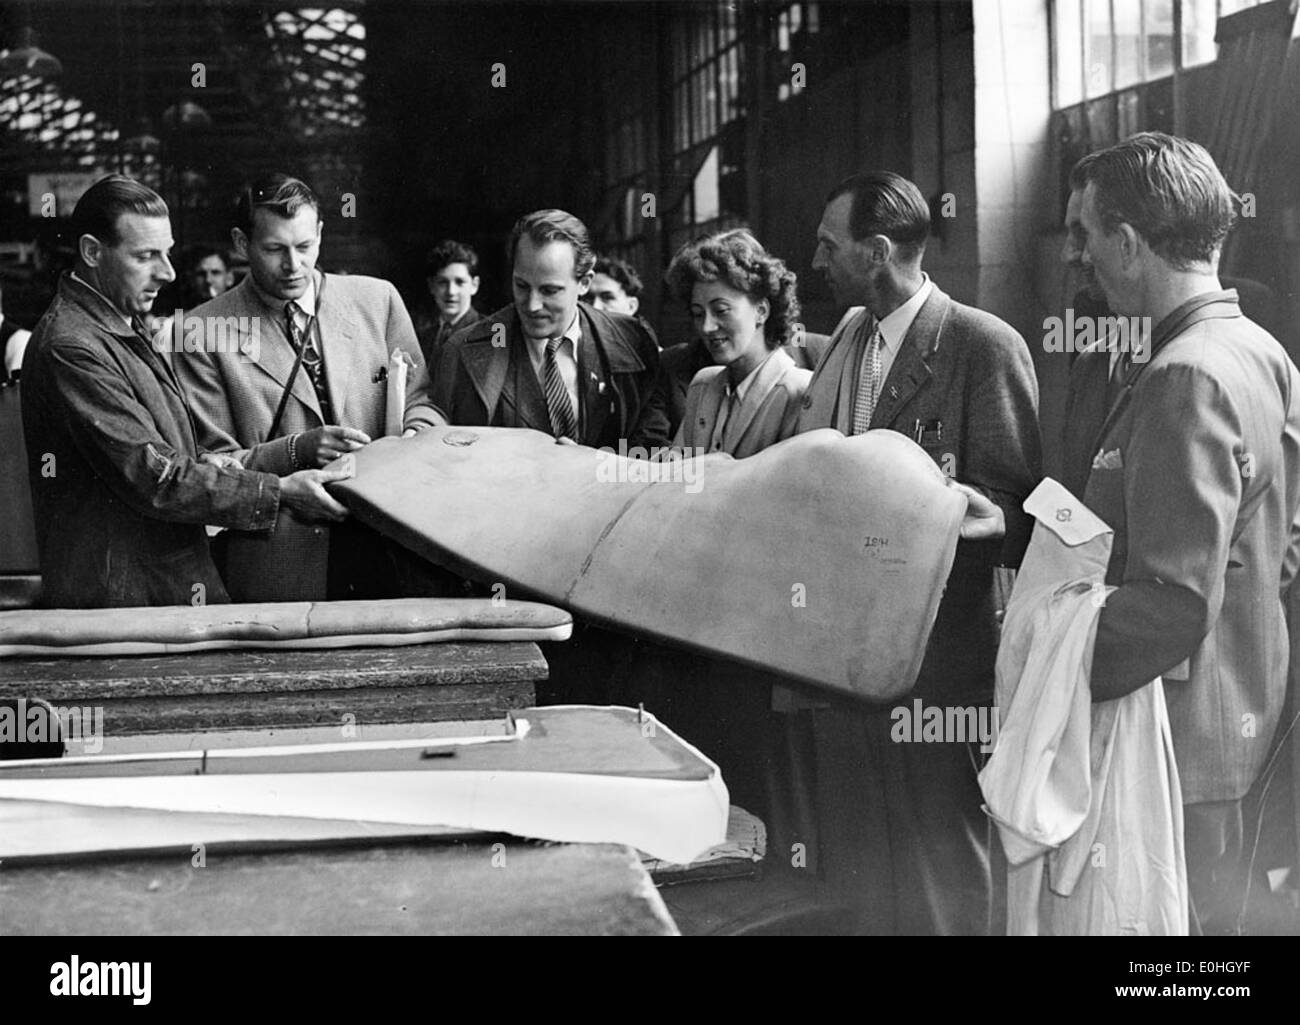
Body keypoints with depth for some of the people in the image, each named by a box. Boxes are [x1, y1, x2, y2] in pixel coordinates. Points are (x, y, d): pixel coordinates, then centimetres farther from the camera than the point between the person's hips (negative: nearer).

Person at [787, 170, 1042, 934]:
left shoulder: (985, 346, -11)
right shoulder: (847, 341, 13)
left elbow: (1018, 508, -12)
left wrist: (986, 518, -30)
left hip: (930, 661, -7)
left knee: (932, 878, 4)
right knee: (842, 864, 17)